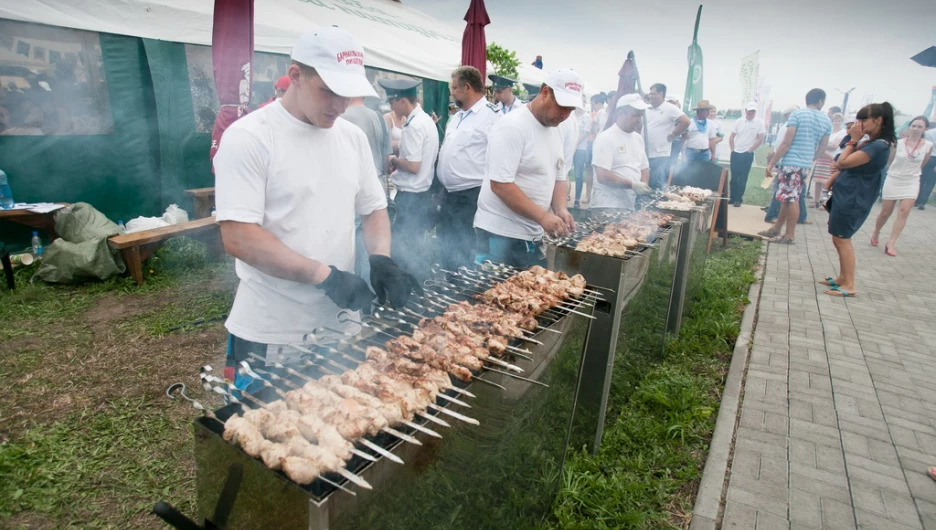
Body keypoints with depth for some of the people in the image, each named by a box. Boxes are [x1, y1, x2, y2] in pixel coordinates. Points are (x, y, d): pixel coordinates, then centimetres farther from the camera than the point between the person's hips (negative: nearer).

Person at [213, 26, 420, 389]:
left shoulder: (353, 137, 6)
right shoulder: (248, 137, -12)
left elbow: (374, 208, 13)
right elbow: (238, 237, -18)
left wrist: (381, 259, -6)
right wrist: (325, 275, -22)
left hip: (339, 324, 5)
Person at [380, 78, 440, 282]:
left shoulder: (412, 125, -19)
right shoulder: (427, 119, 10)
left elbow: (413, 166, -22)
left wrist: (394, 160, -6)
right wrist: (399, 159, 9)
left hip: (410, 194, -10)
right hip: (423, 191, 10)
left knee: (402, 244, 0)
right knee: (416, 243, 18)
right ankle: (421, 281, 28)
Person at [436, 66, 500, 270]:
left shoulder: (491, 115, -11)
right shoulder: (456, 117, 16)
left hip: (471, 197, -9)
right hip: (450, 195, 9)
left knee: (466, 254, 0)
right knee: (447, 250, 18)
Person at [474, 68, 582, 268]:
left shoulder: (553, 130, 10)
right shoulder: (513, 127, -16)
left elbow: (558, 177, 17)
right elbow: (500, 185, -22)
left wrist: (561, 209, -3)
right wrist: (543, 217, -23)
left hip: (533, 236, 8)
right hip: (500, 234, -8)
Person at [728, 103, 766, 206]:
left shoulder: (759, 123, -3)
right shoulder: (739, 122, 4)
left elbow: (760, 140, -2)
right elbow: (731, 137, 9)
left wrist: (749, 150, -4)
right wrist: (732, 149, 3)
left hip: (748, 155, -2)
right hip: (735, 153, 2)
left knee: (743, 178, 1)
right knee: (734, 177, 5)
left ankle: (738, 199, 8)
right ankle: (732, 197, 15)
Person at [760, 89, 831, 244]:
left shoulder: (797, 114, -7)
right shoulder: (827, 121, 10)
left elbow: (786, 143, -13)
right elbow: (821, 149, 13)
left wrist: (771, 163, -11)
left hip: (790, 163, -6)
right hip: (805, 165, 6)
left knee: (791, 199, -2)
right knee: (789, 198, 14)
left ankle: (789, 235, 5)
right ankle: (776, 228, 23)